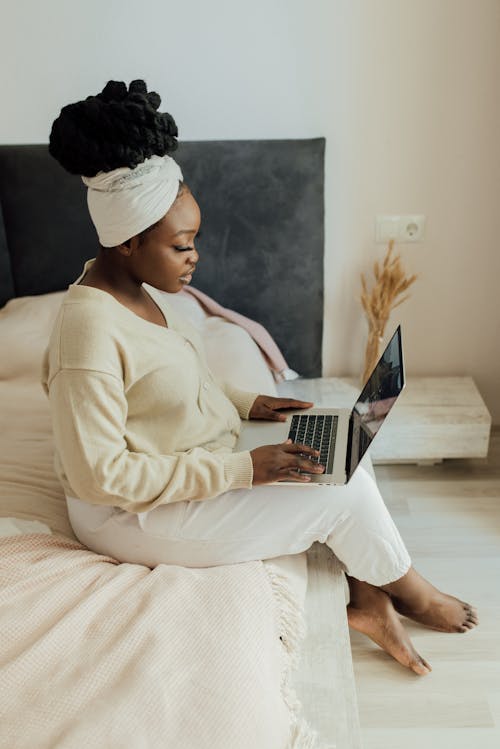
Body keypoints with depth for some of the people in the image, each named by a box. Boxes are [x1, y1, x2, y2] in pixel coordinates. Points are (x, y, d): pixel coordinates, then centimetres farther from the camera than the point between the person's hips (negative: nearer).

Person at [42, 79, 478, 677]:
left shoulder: (136, 287, 0)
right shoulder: (89, 330, -29)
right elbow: (101, 475, -28)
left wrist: (245, 402, 1)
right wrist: (240, 469, -26)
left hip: (189, 467, 9)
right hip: (128, 515, -9)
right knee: (345, 493, -9)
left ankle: (367, 601, 13)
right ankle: (412, 596, 19)